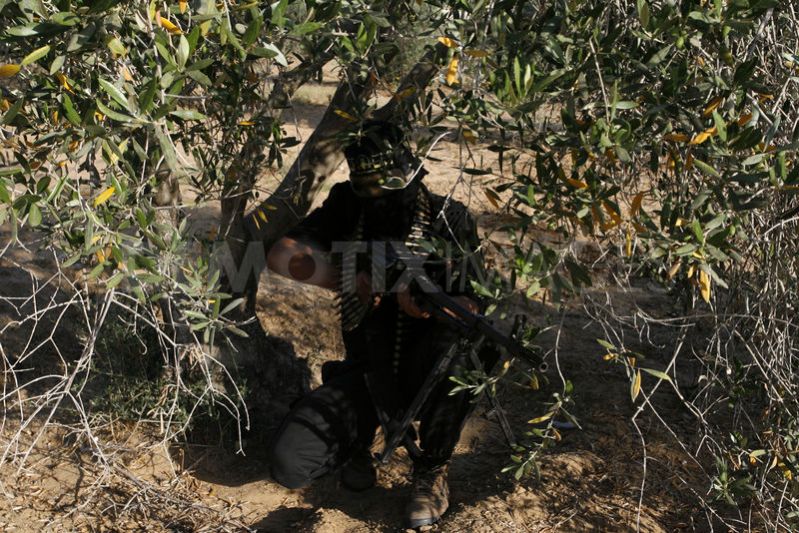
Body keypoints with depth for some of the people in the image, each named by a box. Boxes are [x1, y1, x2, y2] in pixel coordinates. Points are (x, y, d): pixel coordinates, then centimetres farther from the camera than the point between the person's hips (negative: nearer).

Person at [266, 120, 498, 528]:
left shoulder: (448, 219, -6)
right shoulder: (346, 210, 0)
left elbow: (472, 305, -11)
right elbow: (281, 255, -9)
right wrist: (355, 281, -17)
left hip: (426, 370, -1)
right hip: (367, 371, 2)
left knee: (455, 342, -38)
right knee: (289, 465, -17)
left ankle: (432, 471, -13)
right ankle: (358, 437, 18)